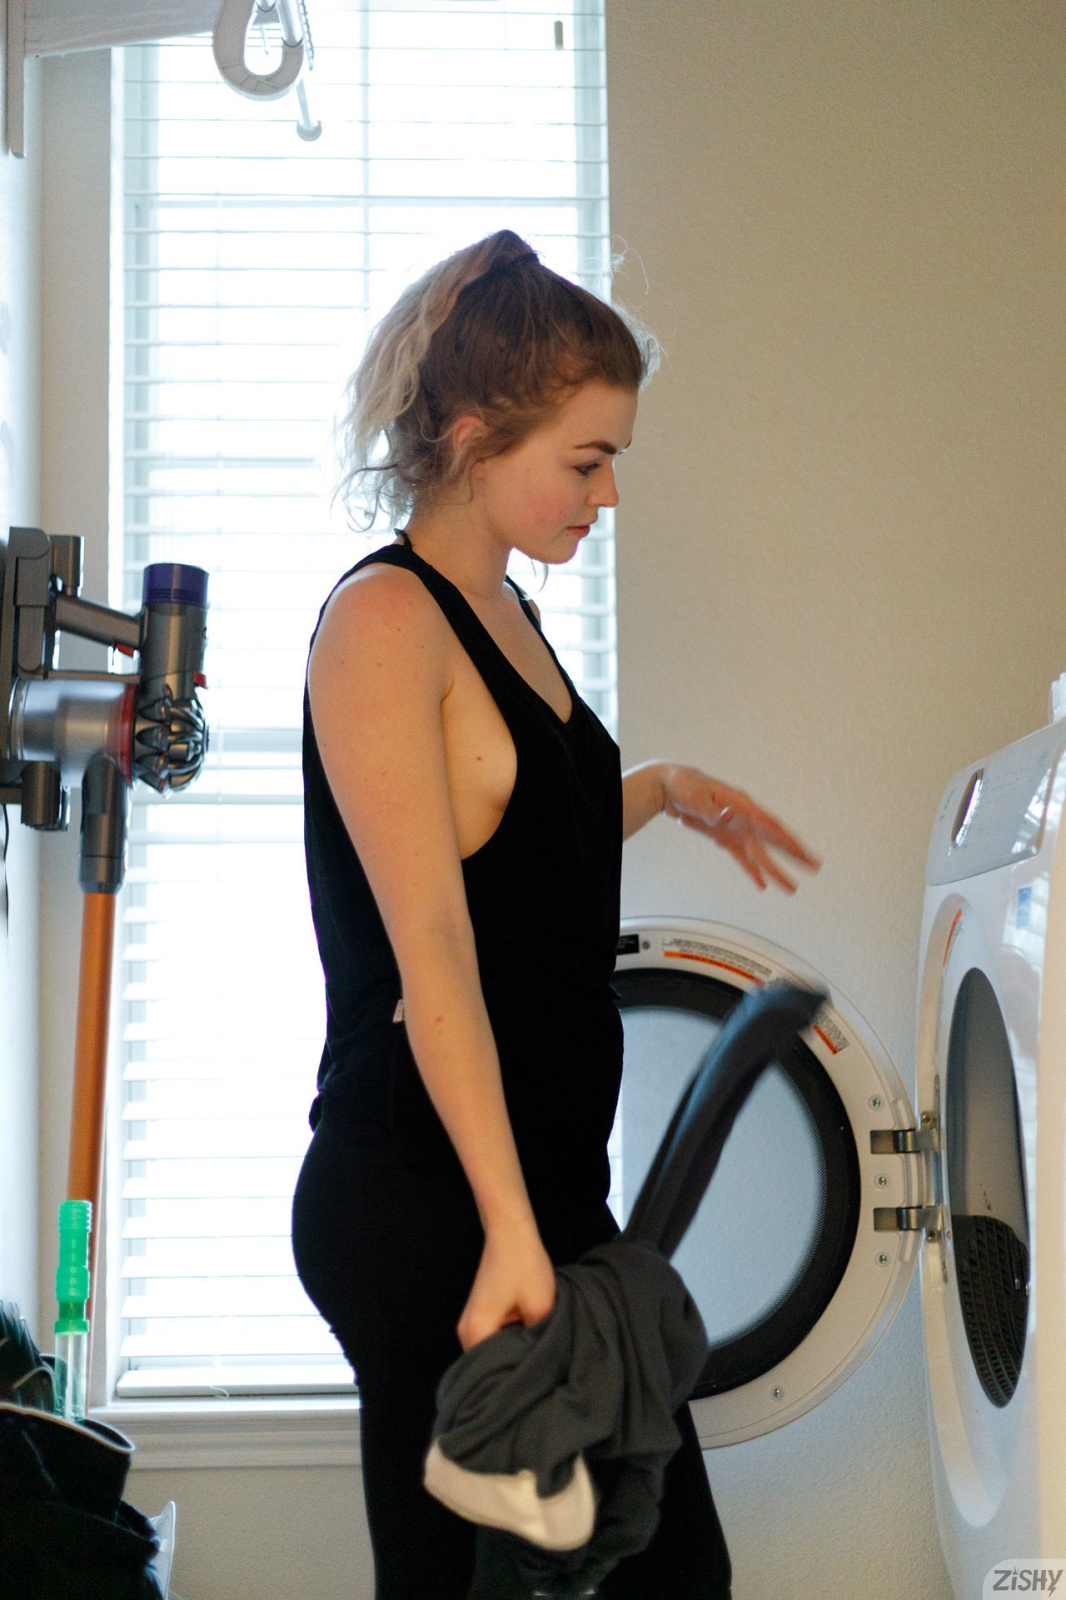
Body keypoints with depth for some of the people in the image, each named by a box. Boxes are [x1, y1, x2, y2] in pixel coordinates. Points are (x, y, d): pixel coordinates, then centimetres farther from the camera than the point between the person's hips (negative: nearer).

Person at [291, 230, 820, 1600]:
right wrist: (509, 1231, -26)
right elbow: (431, 948, -22)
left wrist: (662, 792, 20)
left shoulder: (505, 615, 14)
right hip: (426, 1204, -9)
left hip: (548, 1178, 9)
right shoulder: (383, 620, -14)